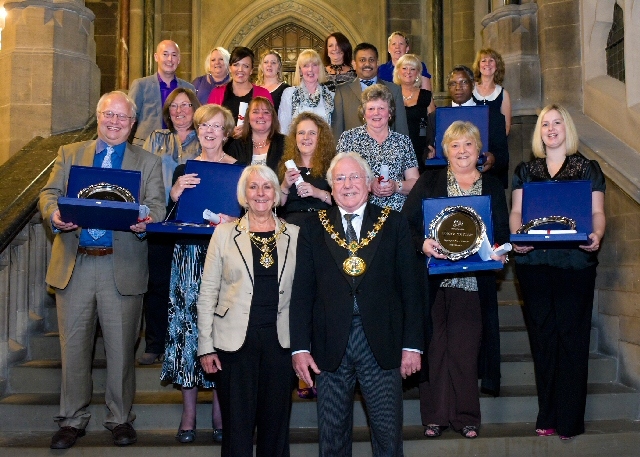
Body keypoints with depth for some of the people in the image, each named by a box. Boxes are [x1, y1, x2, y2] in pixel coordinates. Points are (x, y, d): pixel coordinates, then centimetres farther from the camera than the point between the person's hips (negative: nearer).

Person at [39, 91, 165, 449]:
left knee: (122, 347, 5)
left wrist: (145, 221, -24)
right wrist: (54, 214, -16)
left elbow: (156, 205, -1)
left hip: (123, 267, -1)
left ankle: (120, 418, 21)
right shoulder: (70, 154, 15)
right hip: (74, 264, 2)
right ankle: (73, 419, 22)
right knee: (74, 345, 7)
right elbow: (49, 193, 7)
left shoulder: (148, 162, 10)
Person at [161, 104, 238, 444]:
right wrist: (175, 194, -9)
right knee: (188, 325, 1)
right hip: (190, 256, 2)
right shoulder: (183, 170, 10)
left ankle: (220, 411, 15)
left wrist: (234, 222, -16)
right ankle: (188, 414, 12)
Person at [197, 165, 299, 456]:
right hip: (235, 342, -1)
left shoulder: (294, 235, 5)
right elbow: (207, 293, 2)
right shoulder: (224, 233, 2)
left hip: (280, 341, 1)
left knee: (276, 424, 10)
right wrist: (206, 346, -2)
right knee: (237, 424, 5)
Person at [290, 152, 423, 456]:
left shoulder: (394, 225, 5)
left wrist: (412, 345, -2)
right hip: (330, 346, 1)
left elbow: (409, 288, 3)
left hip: (382, 345, -1)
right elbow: (302, 292, 4)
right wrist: (300, 348, -3)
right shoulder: (313, 229, 7)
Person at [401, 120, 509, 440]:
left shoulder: (492, 186, 12)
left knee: (466, 347, 3)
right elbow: (405, 222, 0)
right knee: (435, 345, 2)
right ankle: (434, 416, 13)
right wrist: (422, 243, -18)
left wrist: (498, 250, -11)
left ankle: (466, 415, 15)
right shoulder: (429, 182, 7)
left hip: (473, 279, 1)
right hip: (433, 279, -1)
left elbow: (502, 232, 10)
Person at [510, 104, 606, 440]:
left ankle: (569, 419, 5)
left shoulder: (588, 168, 9)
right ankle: (547, 416, 12)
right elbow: (516, 211, 8)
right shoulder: (525, 171, 15)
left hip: (575, 262, -2)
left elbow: (597, 212, 3)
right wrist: (517, 236, -12)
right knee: (542, 334, 4)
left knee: (571, 334, -3)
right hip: (533, 261, 2)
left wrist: (597, 235, -18)